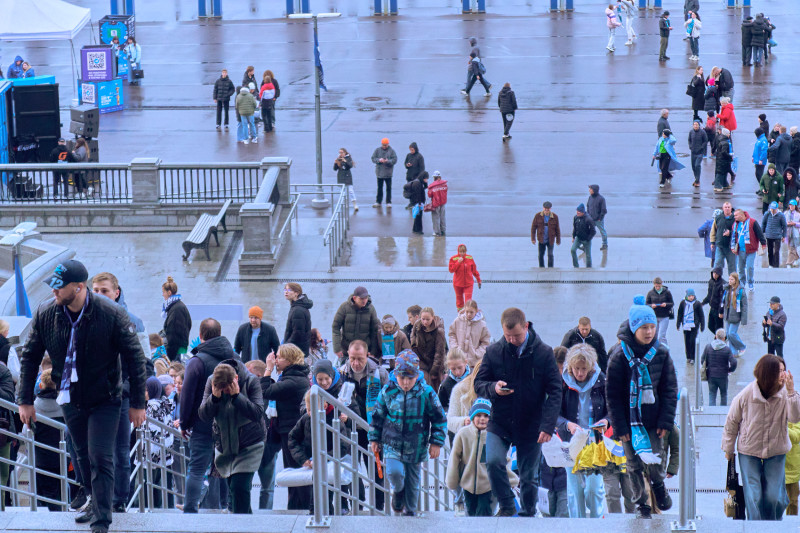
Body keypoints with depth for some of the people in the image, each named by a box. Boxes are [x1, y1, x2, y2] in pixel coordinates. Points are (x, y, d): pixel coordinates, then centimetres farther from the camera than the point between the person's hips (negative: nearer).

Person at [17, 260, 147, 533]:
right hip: (70, 399, 4)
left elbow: (135, 358, -13)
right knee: (83, 457, 18)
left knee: (99, 459, -10)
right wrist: (25, 400, 1)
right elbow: (30, 357, 2)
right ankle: (97, 504, 37)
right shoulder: (45, 314, -11)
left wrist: (137, 403, -11)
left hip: (104, 400, -4)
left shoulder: (111, 314, -21)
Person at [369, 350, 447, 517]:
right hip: (392, 444, 0)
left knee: (413, 481, 11)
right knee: (394, 472, -21)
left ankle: (410, 511, 32)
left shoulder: (426, 393, -8)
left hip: (416, 447, 0)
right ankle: (398, 491, 14)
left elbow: (439, 419, 1)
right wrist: (374, 439, 11)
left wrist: (436, 443, -2)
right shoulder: (388, 391, -5)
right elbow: (377, 417, 9)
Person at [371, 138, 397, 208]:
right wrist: (379, 160, -18)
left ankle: (388, 202, 8)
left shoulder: (391, 150, -1)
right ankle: (378, 202, 17)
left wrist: (388, 161, -24)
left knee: (388, 188, 2)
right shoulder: (377, 150, 4)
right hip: (379, 172, 2)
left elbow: (395, 160, -6)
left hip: (388, 173, -2)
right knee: (379, 188, 9)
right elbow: (373, 158, 1)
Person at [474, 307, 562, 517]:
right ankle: (506, 505, 1)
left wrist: (548, 425, -14)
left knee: (529, 477, 6)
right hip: (500, 422, 1)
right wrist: (493, 388, -19)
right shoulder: (494, 352, -2)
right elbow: (478, 384, 5)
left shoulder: (544, 353, -6)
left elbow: (554, 391, -5)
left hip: (531, 425, -1)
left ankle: (527, 513, 25)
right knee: (493, 461, -20)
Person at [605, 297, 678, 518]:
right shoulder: (620, 355, -10)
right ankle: (641, 503, 25)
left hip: (653, 420, 1)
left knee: (654, 462, -1)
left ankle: (658, 486, 32)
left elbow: (670, 389, 3)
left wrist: (666, 421, -3)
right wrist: (619, 426, -7)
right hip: (629, 420, -1)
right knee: (634, 464, 8)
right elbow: (612, 394, -6)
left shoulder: (661, 353, -3)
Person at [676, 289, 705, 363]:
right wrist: (678, 324, 14)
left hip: (694, 325, -3)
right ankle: (688, 357, 19)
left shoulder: (697, 303, -1)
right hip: (685, 325, 3)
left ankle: (692, 358, -3)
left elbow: (701, 315, 5)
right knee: (687, 341, 6)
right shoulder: (683, 303, 4)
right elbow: (680, 314, 13)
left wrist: (702, 326, 6)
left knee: (692, 341, -10)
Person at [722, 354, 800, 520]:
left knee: (774, 498, 0)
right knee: (753, 498, -5)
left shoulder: (785, 394, -11)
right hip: (749, 451, -1)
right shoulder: (746, 395, -15)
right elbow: (731, 422, -1)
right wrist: (728, 449, 7)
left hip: (776, 452, 1)